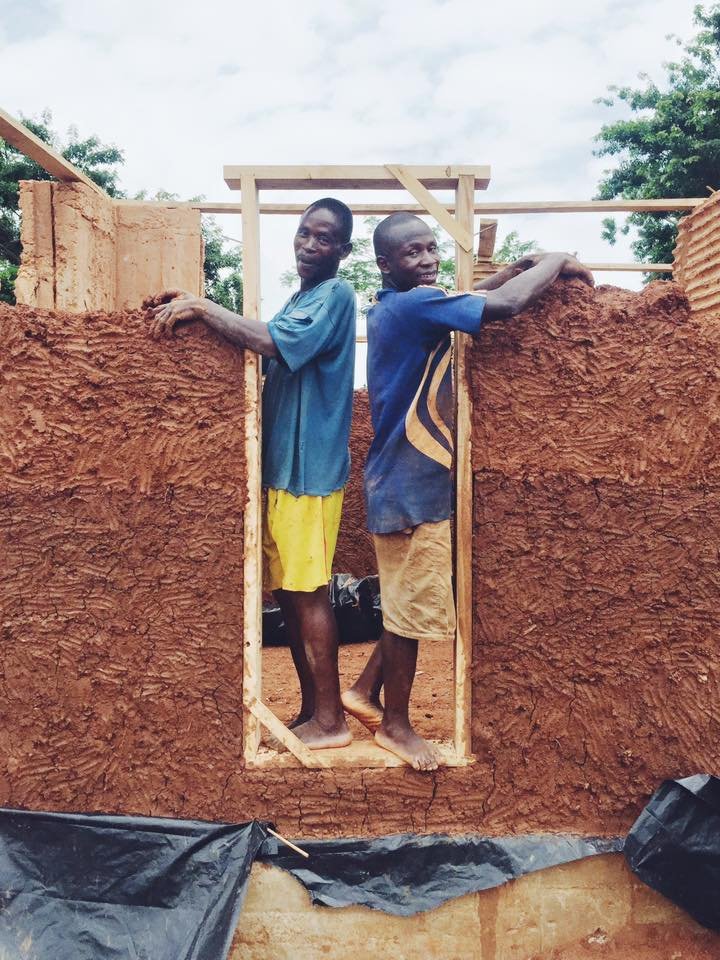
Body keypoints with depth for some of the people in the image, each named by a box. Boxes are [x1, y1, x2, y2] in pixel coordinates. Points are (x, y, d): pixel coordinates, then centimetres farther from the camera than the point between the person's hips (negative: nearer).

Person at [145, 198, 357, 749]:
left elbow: (271, 341, -25)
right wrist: (192, 306, 0)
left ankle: (330, 721, 10)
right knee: (290, 593, 12)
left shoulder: (334, 296, -9)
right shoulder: (301, 300, 20)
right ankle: (310, 710, 24)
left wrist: (200, 306, -17)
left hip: (309, 470, -9)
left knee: (308, 595, -3)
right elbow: (262, 345, 11)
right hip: (282, 467, 9)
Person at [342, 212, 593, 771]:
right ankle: (395, 724, 21)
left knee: (409, 601, 19)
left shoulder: (394, 308, 12)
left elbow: (470, 298, 22)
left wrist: (524, 264, 9)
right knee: (413, 607, 4)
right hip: (412, 488, -10)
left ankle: (366, 692, 32)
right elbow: (503, 305, -27)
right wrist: (555, 261, -9)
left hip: (405, 481, 10)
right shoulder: (414, 304, -18)